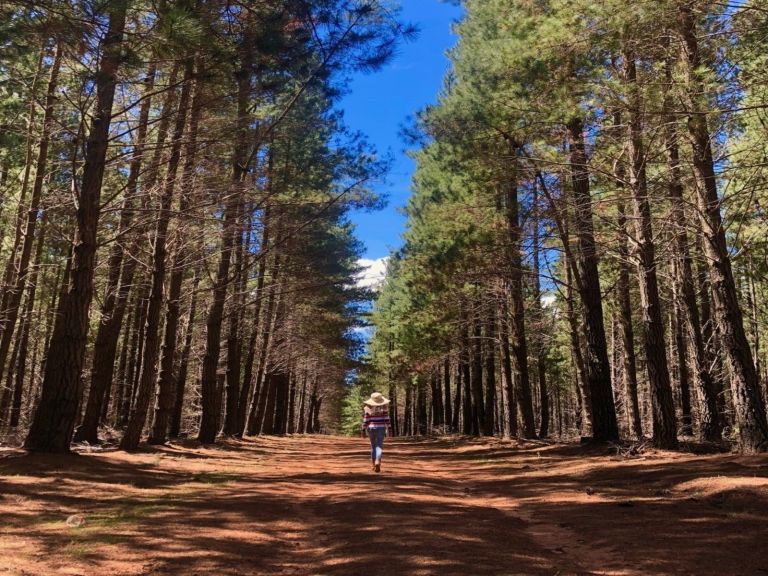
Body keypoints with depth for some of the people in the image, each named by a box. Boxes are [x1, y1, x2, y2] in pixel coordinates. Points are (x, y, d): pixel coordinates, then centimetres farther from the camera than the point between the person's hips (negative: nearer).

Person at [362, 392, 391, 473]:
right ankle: (377, 462, -25)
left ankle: (373, 464, 20)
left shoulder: (367, 408, -5)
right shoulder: (384, 407, -5)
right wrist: (387, 429, 1)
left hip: (371, 428, 1)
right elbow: (386, 419, -5)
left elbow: (365, 420, -4)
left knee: (373, 445, 17)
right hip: (381, 428, -1)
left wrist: (363, 430, 2)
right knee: (379, 446, -3)